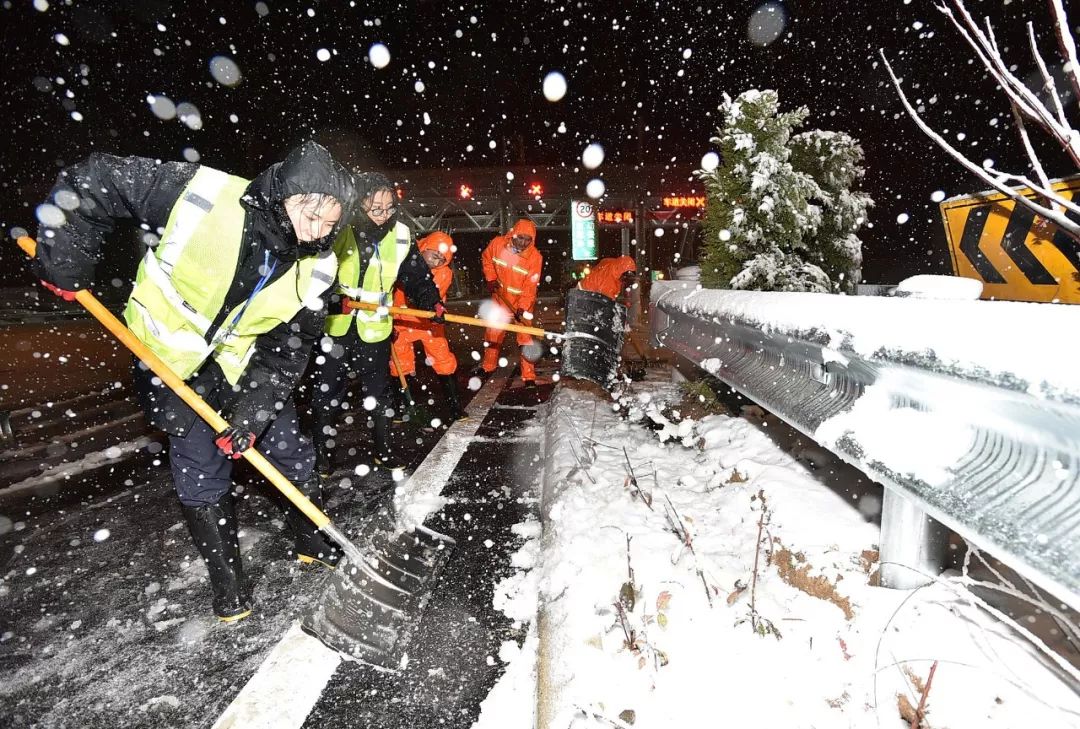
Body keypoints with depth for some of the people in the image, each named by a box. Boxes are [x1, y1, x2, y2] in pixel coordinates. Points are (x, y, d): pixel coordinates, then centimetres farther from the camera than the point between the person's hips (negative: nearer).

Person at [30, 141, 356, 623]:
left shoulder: (316, 266, -20)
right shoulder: (201, 193, -28)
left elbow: (289, 347, -15)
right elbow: (92, 181, -13)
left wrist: (253, 412, -20)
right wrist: (64, 264, -14)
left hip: (249, 363, 3)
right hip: (170, 359, -2)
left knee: (290, 452, 7)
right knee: (201, 475, 2)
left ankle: (314, 544, 31)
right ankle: (228, 584, 21)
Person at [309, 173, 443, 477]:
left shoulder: (400, 235, -4)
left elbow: (417, 275, 2)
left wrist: (432, 302, -15)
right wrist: (334, 299, -22)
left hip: (374, 330, 2)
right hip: (332, 327, -1)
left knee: (377, 392, 12)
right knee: (326, 394, 9)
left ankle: (384, 448, 28)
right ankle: (322, 453, 26)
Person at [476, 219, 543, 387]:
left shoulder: (535, 256, -23)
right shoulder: (497, 243, -14)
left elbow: (530, 287, -22)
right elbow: (486, 258, 7)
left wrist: (522, 308, -29)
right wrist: (491, 278, -1)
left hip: (523, 303, -3)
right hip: (501, 299, 4)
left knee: (525, 338, -4)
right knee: (492, 334, 15)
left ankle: (529, 376, 5)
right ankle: (488, 367, 36)